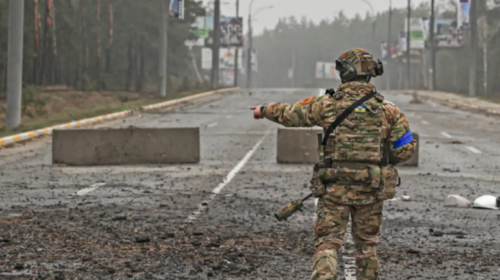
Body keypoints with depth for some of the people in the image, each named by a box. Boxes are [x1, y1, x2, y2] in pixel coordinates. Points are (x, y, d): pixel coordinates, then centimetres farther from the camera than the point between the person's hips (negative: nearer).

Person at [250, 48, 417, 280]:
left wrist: (264, 110, 30)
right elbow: (406, 149, -2)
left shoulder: (327, 104, -5)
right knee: (367, 244, 17)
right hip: (372, 190, 2)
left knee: (327, 243, 0)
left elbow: (289, 114, 10)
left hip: (336, 188, -2)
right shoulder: (387, 109, -2)